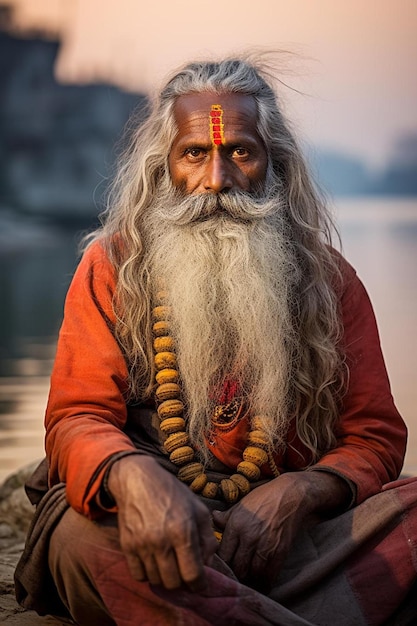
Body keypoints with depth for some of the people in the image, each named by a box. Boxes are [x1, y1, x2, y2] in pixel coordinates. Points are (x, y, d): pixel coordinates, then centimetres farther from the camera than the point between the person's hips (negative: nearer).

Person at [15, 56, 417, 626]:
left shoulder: (328, 280, 11)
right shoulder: (111, 268, 6)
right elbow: (76, 420, -4)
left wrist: (297, 493, -17)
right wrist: (132, 475, -31)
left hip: (288, 540, 2)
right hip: (157, 535, -2)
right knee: (80, 532, -36)